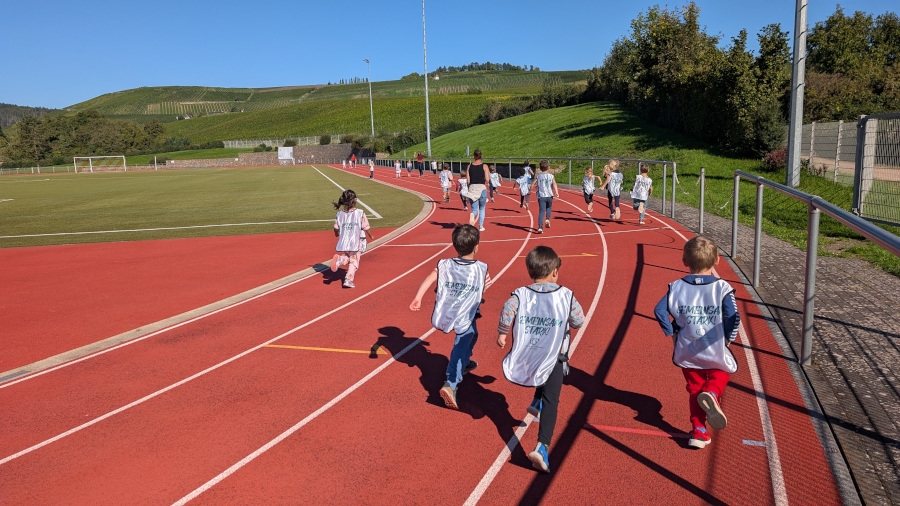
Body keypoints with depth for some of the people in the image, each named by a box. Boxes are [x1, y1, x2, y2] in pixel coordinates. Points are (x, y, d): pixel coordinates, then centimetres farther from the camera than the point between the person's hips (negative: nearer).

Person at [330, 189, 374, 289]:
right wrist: (371, 236, 16)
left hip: (343, 242, 3)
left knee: (345, 259, 22)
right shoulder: (360, 213, -9)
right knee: (353, 262, 8)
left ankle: (338, 260, -10)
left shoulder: (339, 214, -1)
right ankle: (348, 280, -5)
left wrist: (338, 235, 29)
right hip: (356, 243, -3)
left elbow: (336, 230, 5)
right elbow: (365, 228, -3)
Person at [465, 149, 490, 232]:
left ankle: (472, 215, -27)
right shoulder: (484, 166, -4)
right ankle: (481, 226, 21)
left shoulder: (469, 166, 2)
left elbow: (468, 180, 0)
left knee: (474, 209, 8)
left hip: (472, 188, 1)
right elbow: (487, 179, -9)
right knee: (482, 208, 18)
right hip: (482, 188, -1)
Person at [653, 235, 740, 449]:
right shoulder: (722, 288, -11)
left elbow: (660, 311, -11)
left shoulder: (677, 287, -7)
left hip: (687, 353, 2)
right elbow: (733, 318, -14)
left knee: (694, 389, 17)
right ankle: (711, 394, -9)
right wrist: (728, 340, 2)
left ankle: (698, 431, 11)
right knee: (720, 376, 24)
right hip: (716, 352, -2)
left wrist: (672, 333, 1)